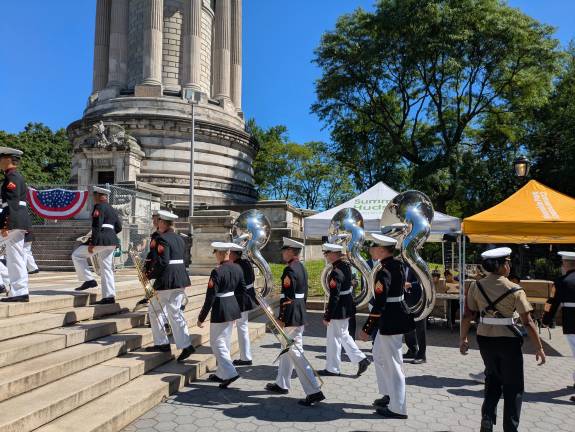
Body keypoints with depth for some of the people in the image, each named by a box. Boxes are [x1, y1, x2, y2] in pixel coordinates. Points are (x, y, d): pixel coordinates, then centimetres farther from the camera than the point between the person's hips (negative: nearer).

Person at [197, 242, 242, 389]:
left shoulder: (217, 272, -19)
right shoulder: (237, 268, 2)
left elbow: (210, 298, -19)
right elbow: (242, 289, 11)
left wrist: (201, 318, -10)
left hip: (220, 310, -8)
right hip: (233, 307, 8)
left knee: (217, 343, 4)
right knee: (226, 342, 18)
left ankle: (230, 373, -4)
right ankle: (221, 373, 28)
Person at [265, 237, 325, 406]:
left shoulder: (289, 270, -18)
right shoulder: (302, 268, 11)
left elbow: (287, 297, -22)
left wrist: (281, 319, -17)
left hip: (291, 317, -10)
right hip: (301, 314, 10)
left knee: (295, 353, -5)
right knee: (287, 350, 20)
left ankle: (314, 391, -4)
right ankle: (282, 384, 33)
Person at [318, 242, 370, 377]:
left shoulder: (336, 272, -24)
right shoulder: (346, 265, 4)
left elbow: (334, 296, -25)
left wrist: (327, 316, -19)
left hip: (339, 309, -9)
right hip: (347, 307, 9)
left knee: (334, 338, 5)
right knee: (343, 335, 22)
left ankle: (332, 369, 18)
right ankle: (361, 359, 23)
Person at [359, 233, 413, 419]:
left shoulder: (384, 272, -22)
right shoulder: (397, 264, 3)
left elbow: (379, 305, -24)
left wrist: (366, 329, -20)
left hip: (391, 321, -10)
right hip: (398, 316, 10)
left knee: (392, 364, 3)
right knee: (379, 355, 24)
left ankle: (398, 409, 16)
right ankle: (390, 394, 37)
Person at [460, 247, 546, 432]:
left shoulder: (476, 286, -5)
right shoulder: (515, 290, -14)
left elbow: (468, 316, -2)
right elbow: (528, 322, -13)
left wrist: (463, 339, 8)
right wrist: (539, 348, -2)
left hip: (485, 339, 4)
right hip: (508, 341, -3)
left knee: (493, 379, 24)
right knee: (513, 387, 15)